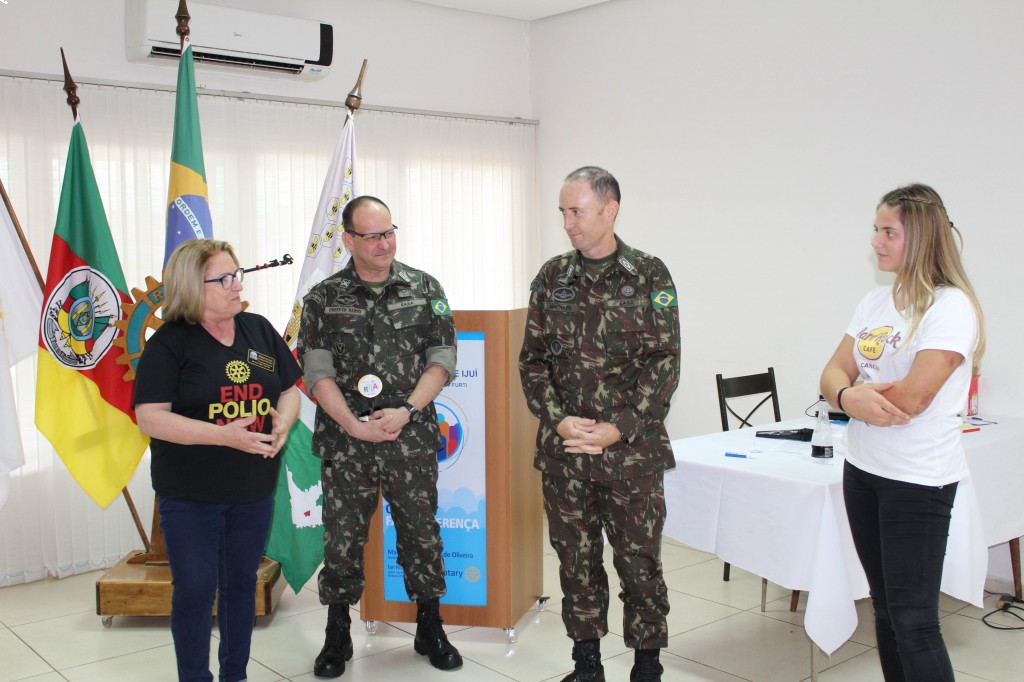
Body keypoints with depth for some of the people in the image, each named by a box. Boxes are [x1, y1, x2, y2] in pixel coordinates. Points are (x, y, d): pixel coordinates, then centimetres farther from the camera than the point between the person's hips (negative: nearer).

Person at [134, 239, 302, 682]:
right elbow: (150, 417, -17)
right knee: (195, 590, 4)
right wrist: (224, 435, -26)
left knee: (241, 584, 16)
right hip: (190, 496, -4)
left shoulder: (259, 330, 4)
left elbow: (290, 389, 12)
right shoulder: (170, 343, -10)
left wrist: (283, 421, -11)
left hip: (254, 490, 5)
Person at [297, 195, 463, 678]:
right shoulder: (323, 299, 3)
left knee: (422, 532, 8)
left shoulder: (424, 289, 5)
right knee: (342, 538, 5)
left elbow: (442, 360, 1)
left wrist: (405, 411, -11)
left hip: (412, 440, 1)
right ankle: (337, 638, 22)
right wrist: (354, 424, -12)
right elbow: (317, 372, -1)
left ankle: (430, 630, 25)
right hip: (346, 443, 0)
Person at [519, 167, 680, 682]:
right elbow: (532, 359, 8)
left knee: (640, 560, 5)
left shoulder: (649, 276, -2)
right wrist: (558, 419, -7)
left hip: (632, 449, -3)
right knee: (575, 559, 12)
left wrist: (619, 428, -14)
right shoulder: (552, 278, 7)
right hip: (563, 449, 3)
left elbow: (664, 361, -6)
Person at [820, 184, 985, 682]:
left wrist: (855, 393, -3)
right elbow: (833, 375, 5)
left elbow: (909, 399, -21)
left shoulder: (951, 307, -13)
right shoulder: (876, 302, 9)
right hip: (863, 471, 7)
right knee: (885, 608, 15)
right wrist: (849, 396, -18)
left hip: (918, 481, -7)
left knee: (913, 622, -5)